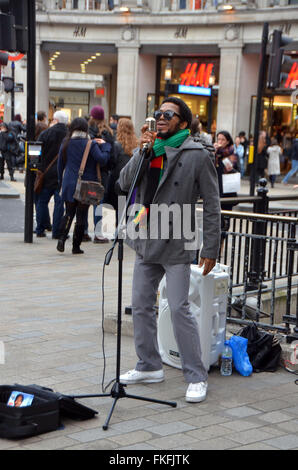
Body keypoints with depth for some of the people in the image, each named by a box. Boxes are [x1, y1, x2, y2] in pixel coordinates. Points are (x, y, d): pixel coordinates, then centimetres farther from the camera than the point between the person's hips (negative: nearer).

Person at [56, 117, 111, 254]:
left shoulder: (65, 144, 3)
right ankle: (76, 246, 6)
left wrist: (61, 181, 20)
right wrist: (104, 145, -1)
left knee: (69, 213, 13)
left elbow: (60, 164, 10)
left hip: (69, 185, 3)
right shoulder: (91, 144, -9)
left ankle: (62, 238, -8)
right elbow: (102, 160, -15)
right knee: (81, 215, 4)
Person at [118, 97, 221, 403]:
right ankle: (149, 366, 27)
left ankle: (196, 377, 2)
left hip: (176, 245, -6)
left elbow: (211, 206, -6)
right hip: (146, 241, 6)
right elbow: (124, 183, -1)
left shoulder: (197, 156, -7)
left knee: (179, 309, -9)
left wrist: (210, 249, -10)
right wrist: (142, 151, -11)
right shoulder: (148, 149, 10)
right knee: (141, 306, 12)